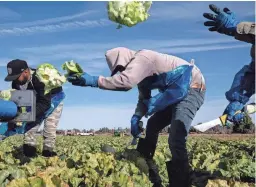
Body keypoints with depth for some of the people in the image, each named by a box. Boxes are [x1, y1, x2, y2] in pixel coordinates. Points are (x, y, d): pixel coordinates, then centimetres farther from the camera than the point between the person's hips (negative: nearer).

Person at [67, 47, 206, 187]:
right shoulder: (139, 68, 13)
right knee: (151, 126, 15)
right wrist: (136, 117, -5)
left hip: (192, 88, -11)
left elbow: (125, 81, -35)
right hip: (177, 92, 11)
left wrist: (93, 80, -31)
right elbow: (144, 98, 13)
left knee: (176, 140, -20)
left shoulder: (141, 58, -17)